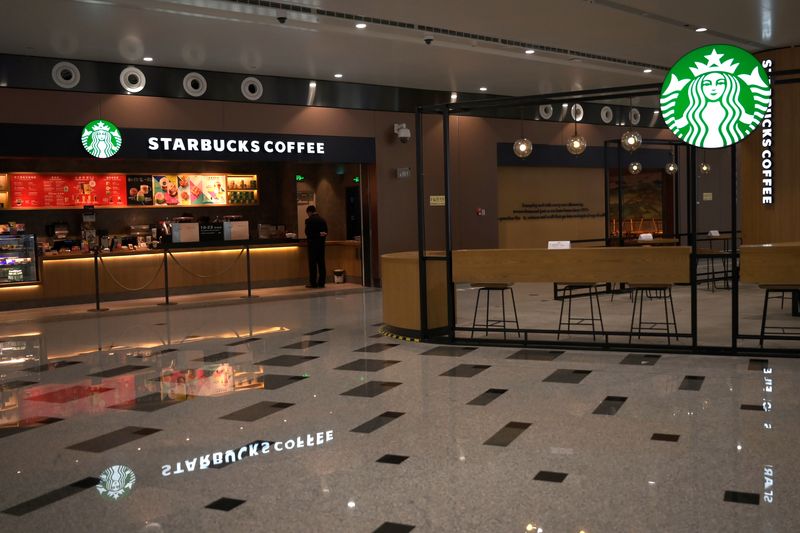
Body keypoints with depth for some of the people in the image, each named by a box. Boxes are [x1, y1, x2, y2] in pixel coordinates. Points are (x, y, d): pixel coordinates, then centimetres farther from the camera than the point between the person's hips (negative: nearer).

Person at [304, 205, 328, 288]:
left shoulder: (309, 220, -11)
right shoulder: (323, 220, 8)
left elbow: (307, 233, -11)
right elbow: (326, 232, 9)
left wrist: (317, 234, -2)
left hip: (313, 244, -5)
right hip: (321, 244, 6)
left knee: (312, 264, -2)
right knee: (321, 263, 7)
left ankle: (313, 283, -2)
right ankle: (321, 283, 7)